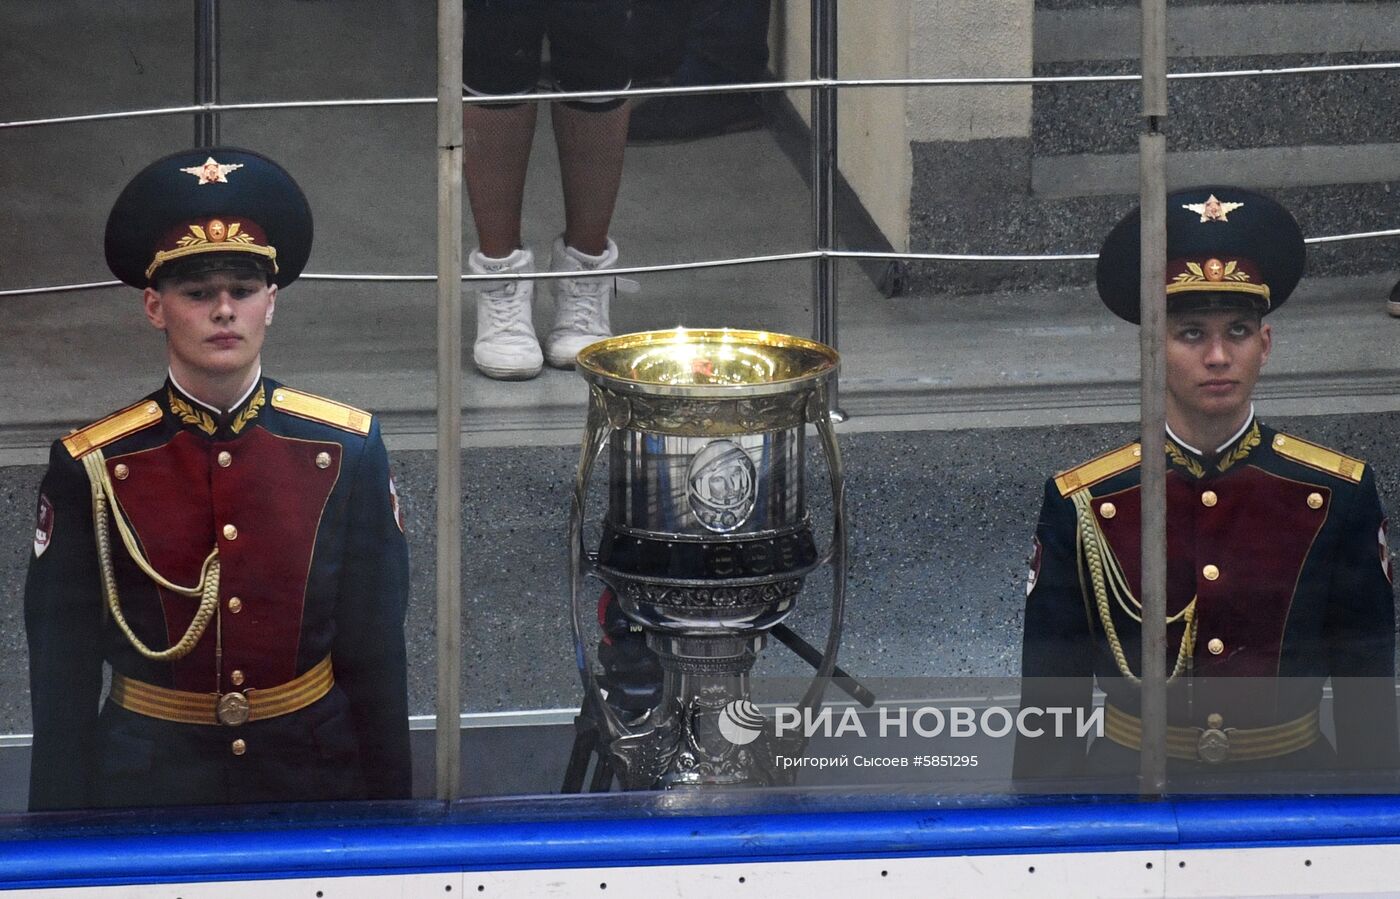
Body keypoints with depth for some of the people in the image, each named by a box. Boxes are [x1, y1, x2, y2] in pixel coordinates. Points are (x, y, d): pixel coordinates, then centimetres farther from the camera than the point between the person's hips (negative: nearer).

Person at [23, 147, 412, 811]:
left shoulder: (348, 450, -3)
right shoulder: (89, 469, -8)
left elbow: (377, 656, 1)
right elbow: (61, 678, -3)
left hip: (314, 777, 1)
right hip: (148, 791, -1)